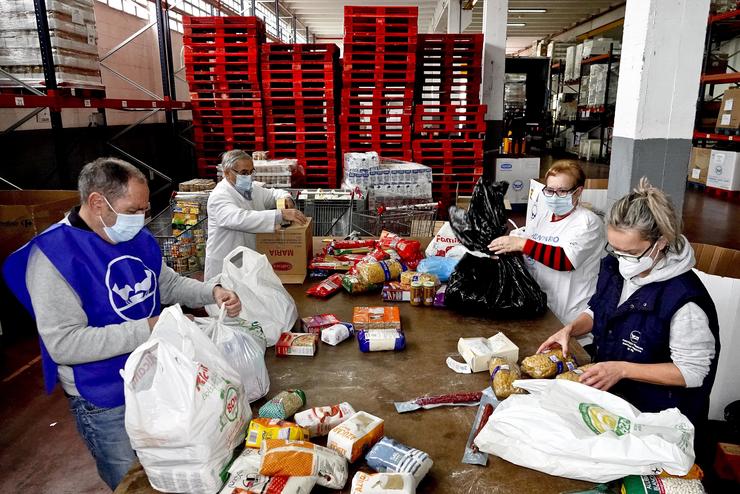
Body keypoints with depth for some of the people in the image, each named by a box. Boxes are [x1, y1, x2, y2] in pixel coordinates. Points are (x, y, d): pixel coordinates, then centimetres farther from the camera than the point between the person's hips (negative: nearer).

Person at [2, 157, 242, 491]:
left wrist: (212, 292, -7)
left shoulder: (139, 238, -1)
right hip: (106, 403, -6)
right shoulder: (52, 254, -22)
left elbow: (169, 284, 12)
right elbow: (63, 344, -27)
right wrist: (148, 329, -31)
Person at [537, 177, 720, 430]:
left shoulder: (684, 300, -25)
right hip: (606, 391, 6)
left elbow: (692, 372, -18)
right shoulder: (613, 266, -2)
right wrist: (570, 329, -4)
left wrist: (622, 369, -23)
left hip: (653, 412, -6)